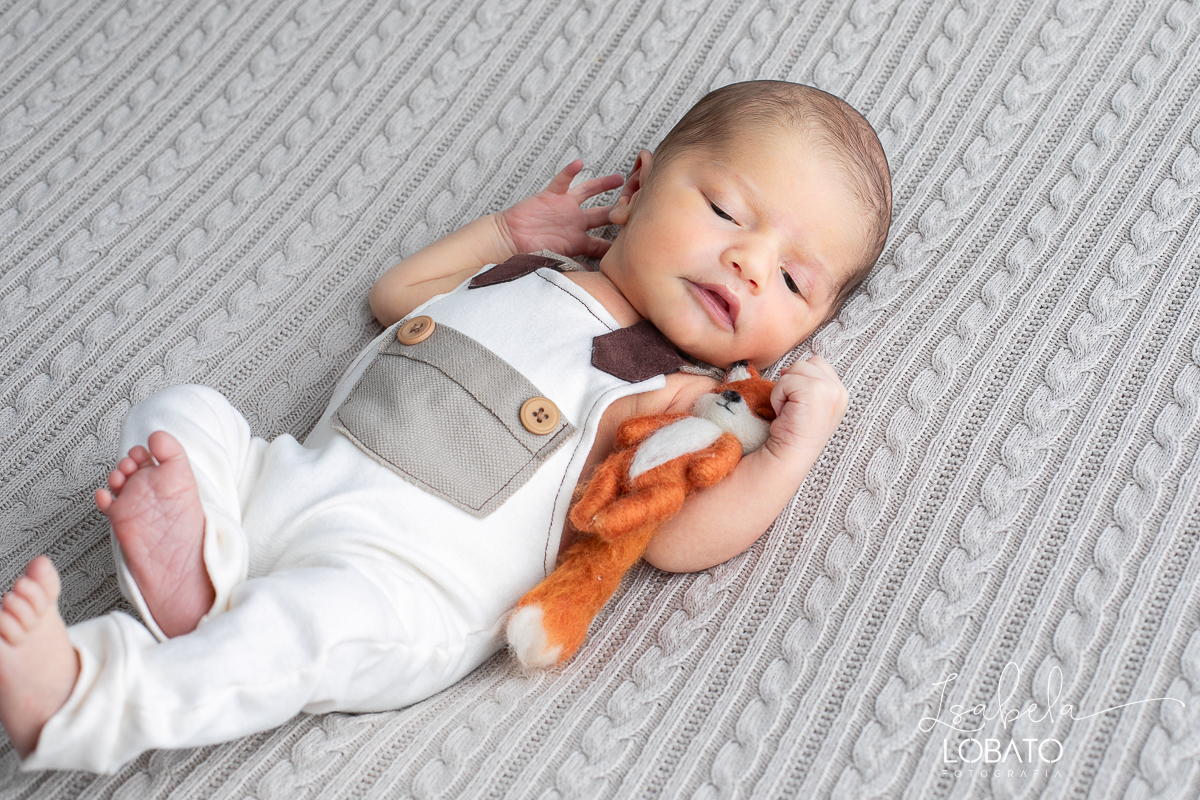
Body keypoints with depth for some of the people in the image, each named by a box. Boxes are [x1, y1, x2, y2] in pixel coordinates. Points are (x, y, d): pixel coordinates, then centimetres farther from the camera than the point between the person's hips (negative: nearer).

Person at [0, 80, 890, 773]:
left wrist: (794, 443, -16)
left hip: (399, 584, -7)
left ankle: (84, 699, -34)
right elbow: (393, 294, 35)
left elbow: (676, 540, -13)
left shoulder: (674, 395, 2)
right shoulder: (517, 276, 19)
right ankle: (198, 565, -23)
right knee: (180, 412, 0)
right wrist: (509, 228, 29)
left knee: (314, 621, -36)